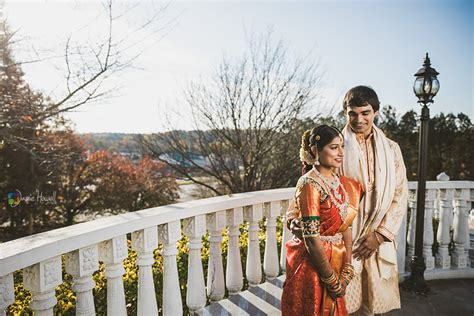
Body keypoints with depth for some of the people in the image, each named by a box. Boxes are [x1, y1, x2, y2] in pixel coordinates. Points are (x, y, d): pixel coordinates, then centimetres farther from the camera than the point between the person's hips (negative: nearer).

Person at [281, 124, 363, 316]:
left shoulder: (340, 182, 3)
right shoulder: (310, 184, -20)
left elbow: (346, 227, 6)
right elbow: (312, 239, -22)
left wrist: (347, 270, -1)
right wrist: (333, 282, -13)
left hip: (335, 262, 7)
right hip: (312, 266, -7)